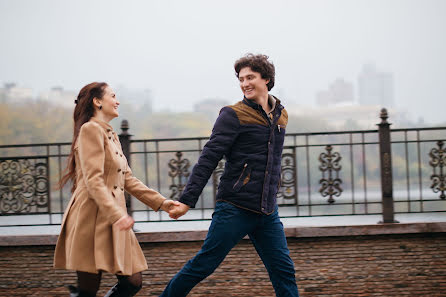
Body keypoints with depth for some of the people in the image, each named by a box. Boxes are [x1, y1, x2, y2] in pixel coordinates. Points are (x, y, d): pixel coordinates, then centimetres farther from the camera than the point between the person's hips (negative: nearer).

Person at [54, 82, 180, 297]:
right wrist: (116, 215, -29)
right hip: (92, 220, -9)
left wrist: (161, 202, 14)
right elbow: (93, 181, -19)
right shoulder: (91, 130, -9)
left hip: (112, 221, 9)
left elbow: (128, 180, 21)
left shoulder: (111, 135, 21)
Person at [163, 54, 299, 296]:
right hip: (235, 209, -5)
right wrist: (187, 200, -15)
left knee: (284, 271, 1)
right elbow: (208, 159, -10)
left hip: (267, 213, 5)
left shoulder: (281, 115, 13)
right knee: (204, 265, -1)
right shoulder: (234, 115, -6)